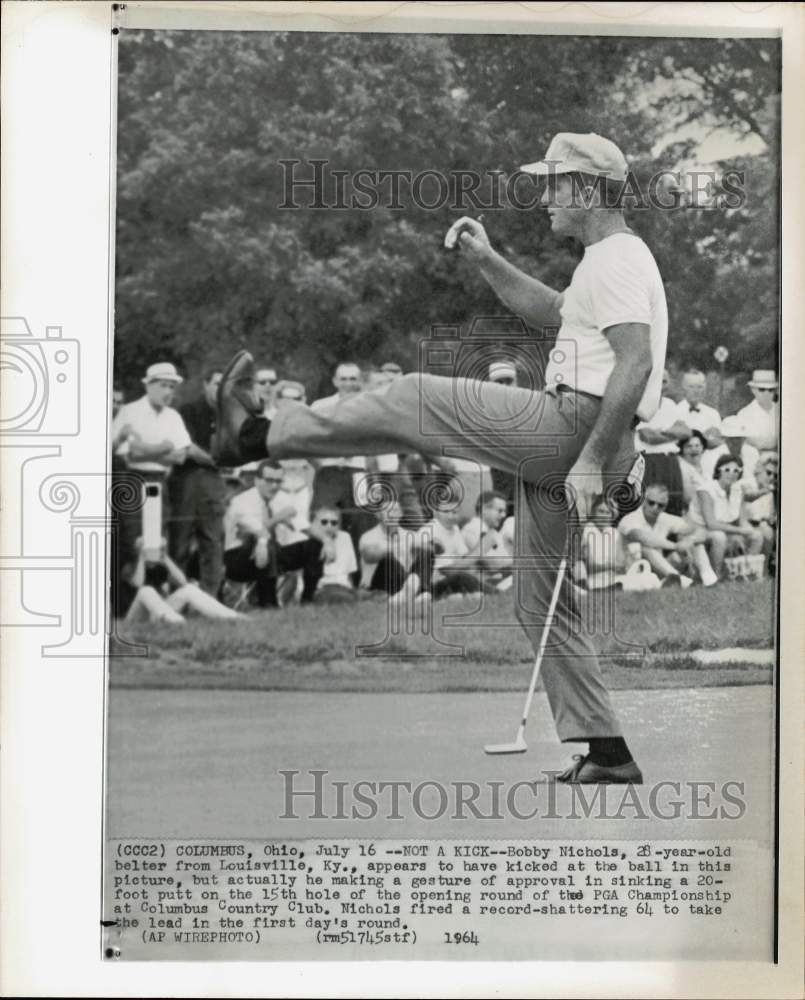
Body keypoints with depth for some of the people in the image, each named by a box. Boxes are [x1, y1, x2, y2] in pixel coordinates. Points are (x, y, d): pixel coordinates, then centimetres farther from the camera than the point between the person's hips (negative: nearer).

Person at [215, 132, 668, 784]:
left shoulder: (617, 261, -11)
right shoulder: (610, 259, 23)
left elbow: (635, 365, -23)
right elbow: (548, 311, 38)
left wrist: (591, 459, -26)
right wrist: (486, 259, 25)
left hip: (571, 423, -11)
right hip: (560, 443, 11)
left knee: (414, 399, -1)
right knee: (541, 599, 13)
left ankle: (259, 435, 11)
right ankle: (607, 752, 14)